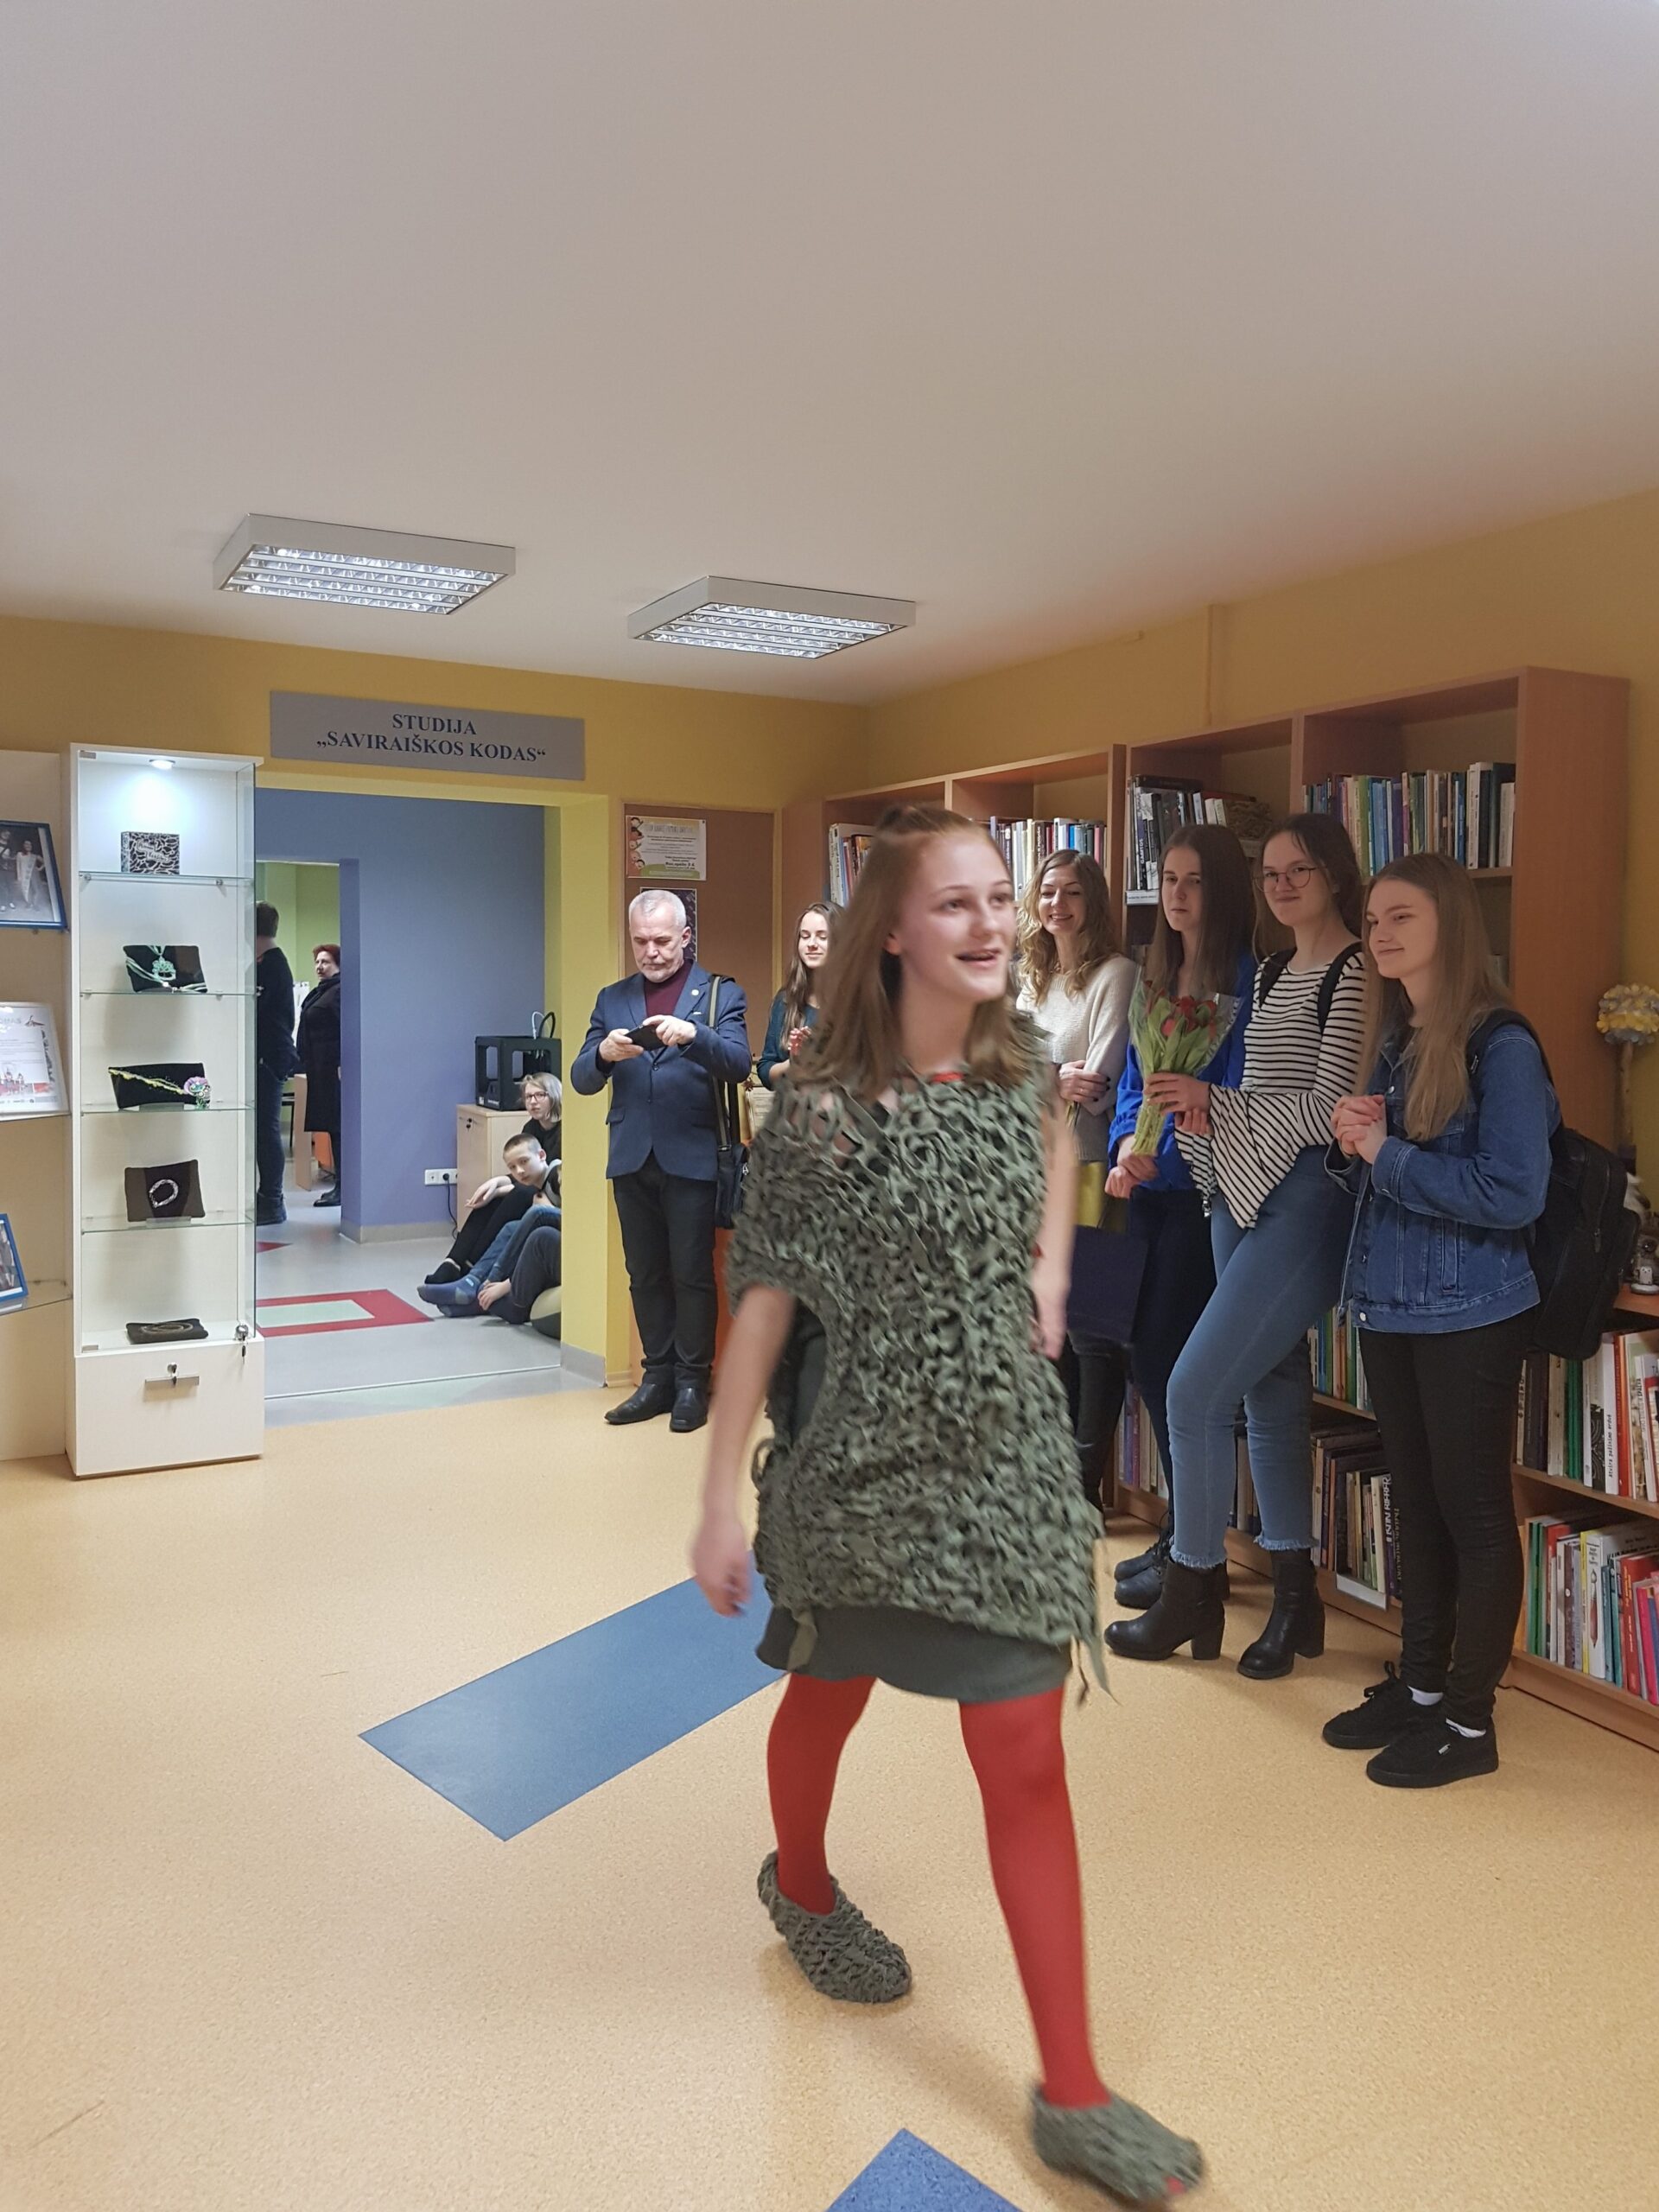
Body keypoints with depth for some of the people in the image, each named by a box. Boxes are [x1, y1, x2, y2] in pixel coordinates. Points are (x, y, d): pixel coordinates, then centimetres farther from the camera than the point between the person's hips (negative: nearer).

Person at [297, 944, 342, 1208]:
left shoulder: (339, 992, -10)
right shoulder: (319, 992, 21)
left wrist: (341, 1065, -24)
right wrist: (305, 1063, 21)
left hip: (333, 1069, -10)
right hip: (319, 1070, 10)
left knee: (337, 1127, -8)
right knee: (331, 1127, 11)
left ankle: (341, 1187, -7)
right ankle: (338, 1183, 16)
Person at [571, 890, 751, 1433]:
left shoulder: (720, 993, 2)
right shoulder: (612, 999, 12)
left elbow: (738, 1064, -12)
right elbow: (582, 1080, 7)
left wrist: (692, 1034, -29)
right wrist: (604, 1052, -15)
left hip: (692, 1157, -4)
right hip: (632, 1158, 4)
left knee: (692, 1273, 0)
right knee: (645, 1275, 10)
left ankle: (692, 1381, 11)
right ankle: (658, 1377, 20)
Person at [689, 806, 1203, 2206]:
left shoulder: (1021, 1060, -3)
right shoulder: (824, 1112, -18)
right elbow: (764, 1304, -15)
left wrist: (1050, 1267, 5)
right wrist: (725, 1497, -13)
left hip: (1008, 1453, 3)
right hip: (863, 1458, -3)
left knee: (1026, 1758, 5)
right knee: (832, 1693, 22)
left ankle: (1074, 2094, 16)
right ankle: (803, 1887, 54)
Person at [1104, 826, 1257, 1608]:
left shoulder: (1246, 978, -9)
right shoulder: (1155, 975, 13)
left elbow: (1237, 1094, -14)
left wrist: (1161, 1155, -22)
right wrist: (1127, 1144, -3)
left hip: (1204, 1189, -7)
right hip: (1151, 1190, 7)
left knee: (1168, 1358, -4)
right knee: (1151, 1357, 11)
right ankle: (1183, 1527, 26)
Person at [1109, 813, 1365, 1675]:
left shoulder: (1356, 973, -10)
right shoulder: (1270, 972, 16)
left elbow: (1334, 1109, -17)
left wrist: (1218, 1102, -15)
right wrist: (1207, 1115, 2)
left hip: (1304, 1201, -9)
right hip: (1242, 1198, 9)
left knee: (1194, 1392, -9)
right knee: (1271, 1397, 12)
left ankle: (1192, 1596, 9)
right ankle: (1295, 1601, 24)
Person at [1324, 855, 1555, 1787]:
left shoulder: (1501, 1046, -15)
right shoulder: (1393, 1040, 8)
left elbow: (1514, 1195, -21)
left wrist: (1388, 1155, -17)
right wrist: (1359, 1139, -4)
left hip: (1471, 1316, -8)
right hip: (1390, 1307, 8)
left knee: (1474, 1511, 5)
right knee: (1416, 1501, 17)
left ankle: (1469, 1720, 18)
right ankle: (1419, 1685, 32)